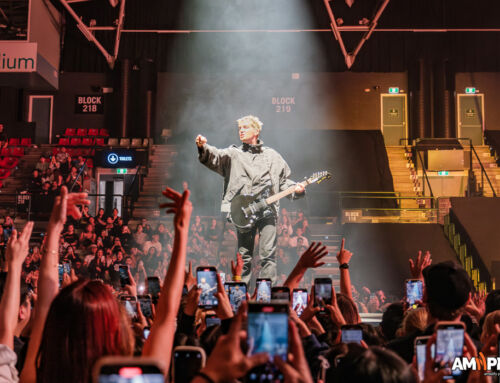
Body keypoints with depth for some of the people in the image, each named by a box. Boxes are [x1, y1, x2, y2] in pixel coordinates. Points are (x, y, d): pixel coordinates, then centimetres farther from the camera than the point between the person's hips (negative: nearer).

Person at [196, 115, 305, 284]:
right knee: (244, 255, 2)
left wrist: (296, 188, 3)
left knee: (268, 254, -6)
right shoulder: (234, 154, 13)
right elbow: (215, 157, -6)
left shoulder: (272, 156, 18)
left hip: (268, 208, 0)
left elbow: (283, 180, 22)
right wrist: (203, 147, -26)